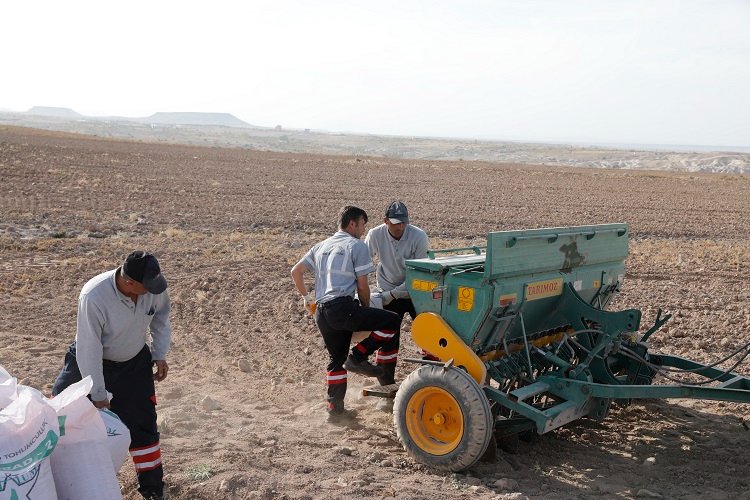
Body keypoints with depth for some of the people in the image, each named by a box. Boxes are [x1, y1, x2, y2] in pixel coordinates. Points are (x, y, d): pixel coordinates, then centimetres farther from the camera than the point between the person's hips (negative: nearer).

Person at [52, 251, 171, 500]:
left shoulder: (154, 287, -25)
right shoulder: (93, 297, -37)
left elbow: (160, 317, 0)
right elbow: (89, 350, -27)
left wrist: (160, 355, -4)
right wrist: (98, 394, -19)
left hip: (134, 363, 3)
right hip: (88, 361, -3)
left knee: (142, 423, 6)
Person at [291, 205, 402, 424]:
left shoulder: (321, 247, 22)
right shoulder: (357, 246, 2)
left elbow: (296, 272, 20)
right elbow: (362, 286, -1)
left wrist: (307, 296, 31)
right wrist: (366, 309, 15)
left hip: (321, 312, 8)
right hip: (342, 307, -8)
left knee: (336, 360, 20)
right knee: (392, 321, -2)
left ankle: (335, 410, 21)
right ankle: (358, 357, -2)